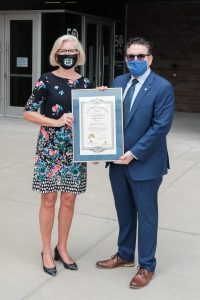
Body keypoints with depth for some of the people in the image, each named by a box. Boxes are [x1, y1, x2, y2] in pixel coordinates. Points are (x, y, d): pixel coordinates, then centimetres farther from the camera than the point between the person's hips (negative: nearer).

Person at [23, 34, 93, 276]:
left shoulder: (85, 83, 6)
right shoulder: (46, 80, -4)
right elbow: (28, 112, -7)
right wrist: (57, 122, -17)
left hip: (75, 149, 3)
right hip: (50, 148, -3)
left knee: (69, 199, 9)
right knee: (49, 199, 4)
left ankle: (62, 248, 26)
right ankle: (47, 251, 19)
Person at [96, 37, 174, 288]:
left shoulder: (162, 87, -11)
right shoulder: (118, 82, 8)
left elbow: (161, 126, -17)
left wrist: (134, 153, -19)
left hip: (145, 163, -5)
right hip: (118, 160, 6)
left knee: (146, 215, 8)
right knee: (124, 212, 18)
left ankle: (146, 266, 23)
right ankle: (125, 255, 36)